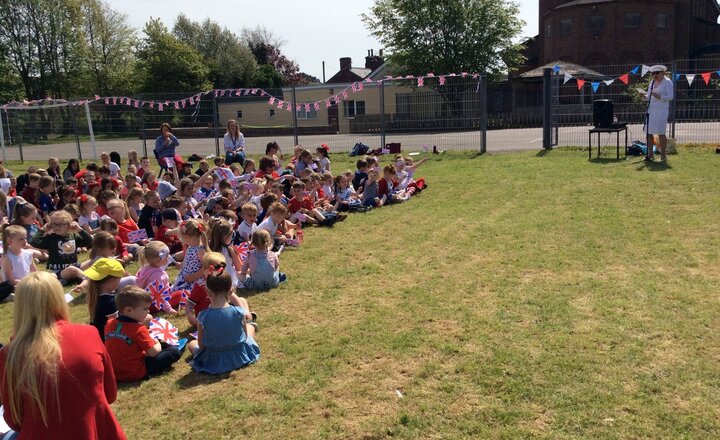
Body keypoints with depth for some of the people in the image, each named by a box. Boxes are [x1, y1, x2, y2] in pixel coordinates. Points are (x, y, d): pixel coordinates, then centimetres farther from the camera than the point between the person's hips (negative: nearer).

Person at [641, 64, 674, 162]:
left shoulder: (667, 82, -3)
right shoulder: (652, 82, 15)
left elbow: (670, 97, -9)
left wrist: (659, 97, -23)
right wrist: (644, 96, -4)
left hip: (661, 111, -6)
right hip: (651, 110, 6)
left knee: (661, 133, -6)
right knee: (649, 133, 4)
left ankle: (663, 156, 2)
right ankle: (649, 154, 12)